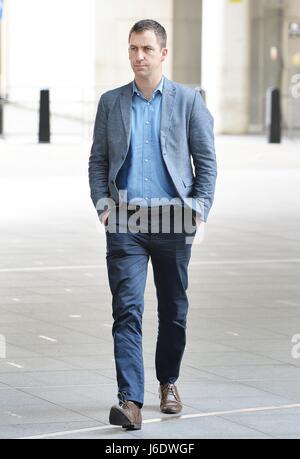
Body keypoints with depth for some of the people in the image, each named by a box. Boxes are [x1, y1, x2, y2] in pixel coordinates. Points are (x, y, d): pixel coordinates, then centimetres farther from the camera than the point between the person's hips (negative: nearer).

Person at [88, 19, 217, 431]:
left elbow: (207, 160, 4)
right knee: (127, 309, -11)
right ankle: (130, 401, -17)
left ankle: (168, 381, 31)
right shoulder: (111, 102, 9)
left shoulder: (188, 100, 4)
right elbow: (98, 160, 11)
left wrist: (200, 208, -5)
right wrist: (103, 204, -2)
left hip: (173, 218, 0)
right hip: (125, 220, 0)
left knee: (174, 309, 10)